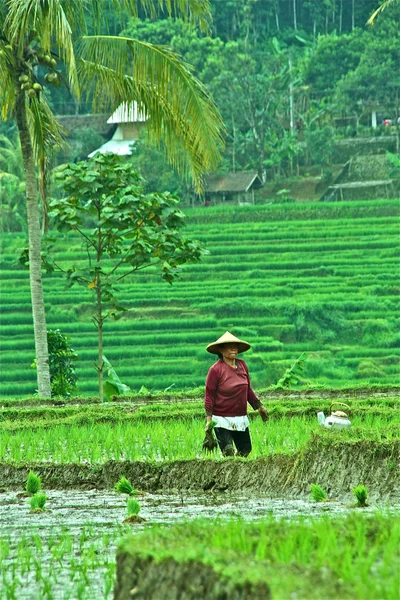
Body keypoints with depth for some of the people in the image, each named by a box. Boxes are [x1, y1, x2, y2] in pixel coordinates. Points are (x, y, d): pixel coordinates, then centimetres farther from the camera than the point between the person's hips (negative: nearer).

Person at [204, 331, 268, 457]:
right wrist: (209, 419, -13)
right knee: (228, 452, -12)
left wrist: (259, 406, 19)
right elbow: (209, 396, -9)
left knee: (245, 450, 8)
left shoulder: (242, 365, 5)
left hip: (241, 419, 6)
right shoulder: (216, 369, -11)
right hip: (222, 420, -6)